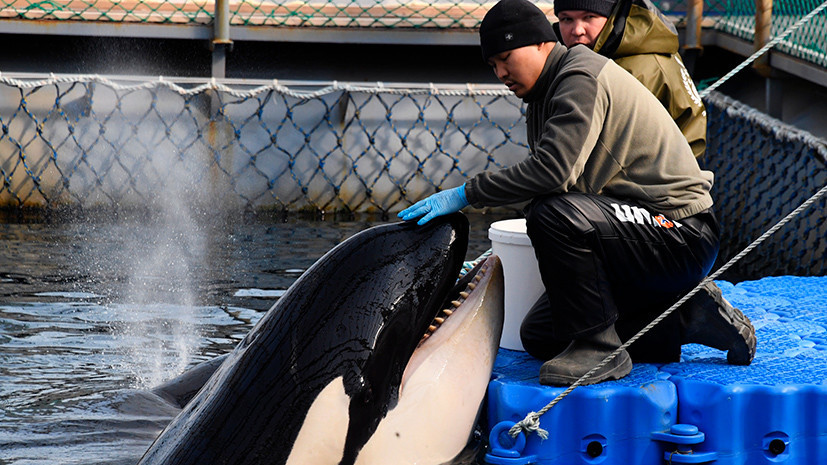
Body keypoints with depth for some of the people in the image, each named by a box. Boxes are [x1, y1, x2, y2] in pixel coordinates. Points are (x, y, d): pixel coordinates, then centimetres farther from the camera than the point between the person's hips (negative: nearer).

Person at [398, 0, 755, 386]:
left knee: (553, 214, -32)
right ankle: (685, 321, 8)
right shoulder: (541, 98, 16)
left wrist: (465, 195, -23)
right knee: (539, 336, 7)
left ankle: (598, 347, -18)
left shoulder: (582, 78, -16)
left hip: (681, 235, -11)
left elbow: (552, 170, -28)